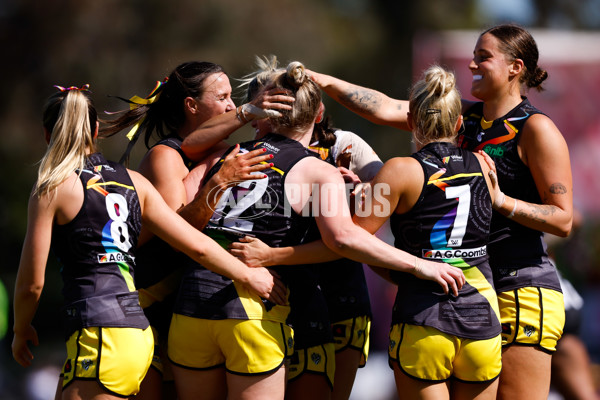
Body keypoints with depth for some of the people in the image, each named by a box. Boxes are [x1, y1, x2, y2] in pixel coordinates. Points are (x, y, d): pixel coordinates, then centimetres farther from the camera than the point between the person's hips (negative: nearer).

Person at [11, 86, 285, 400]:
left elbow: (31, 283, -1)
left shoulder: (52, 190, -2)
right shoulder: (133, 182, 14)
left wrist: (21, 330, 18)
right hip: (139, 330, 7)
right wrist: (249, 275, 24)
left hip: (98, 336, -7)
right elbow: (196, 245, 11)